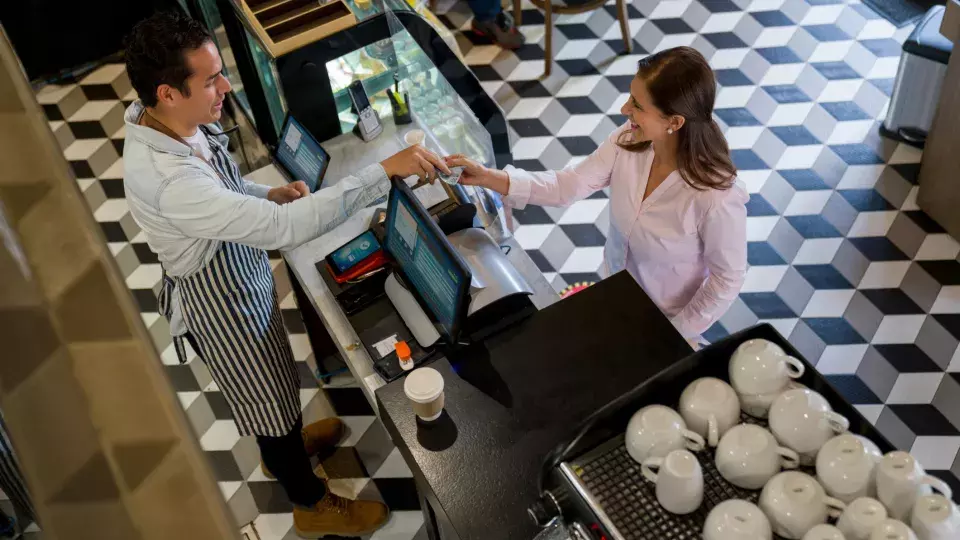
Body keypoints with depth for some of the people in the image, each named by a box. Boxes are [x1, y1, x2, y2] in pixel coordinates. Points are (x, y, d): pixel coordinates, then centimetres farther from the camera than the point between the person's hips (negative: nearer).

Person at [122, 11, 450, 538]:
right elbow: (284, 228, -46)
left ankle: (283, 442, 62)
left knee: (270, 377, 31)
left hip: (237, 276, 8)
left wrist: (268, 194, -7)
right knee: (269, 398, 14)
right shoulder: (166, 180, -41)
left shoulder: (169, 124, -11)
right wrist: (385, 170, -45)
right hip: (217, 304, -8)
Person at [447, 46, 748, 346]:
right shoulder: (630, 138, -22)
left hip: (666, 321, -5)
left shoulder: (717, 198, -37)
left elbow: (728, 279, -22)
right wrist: (486, 178, -26)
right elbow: (568, 186, -17)